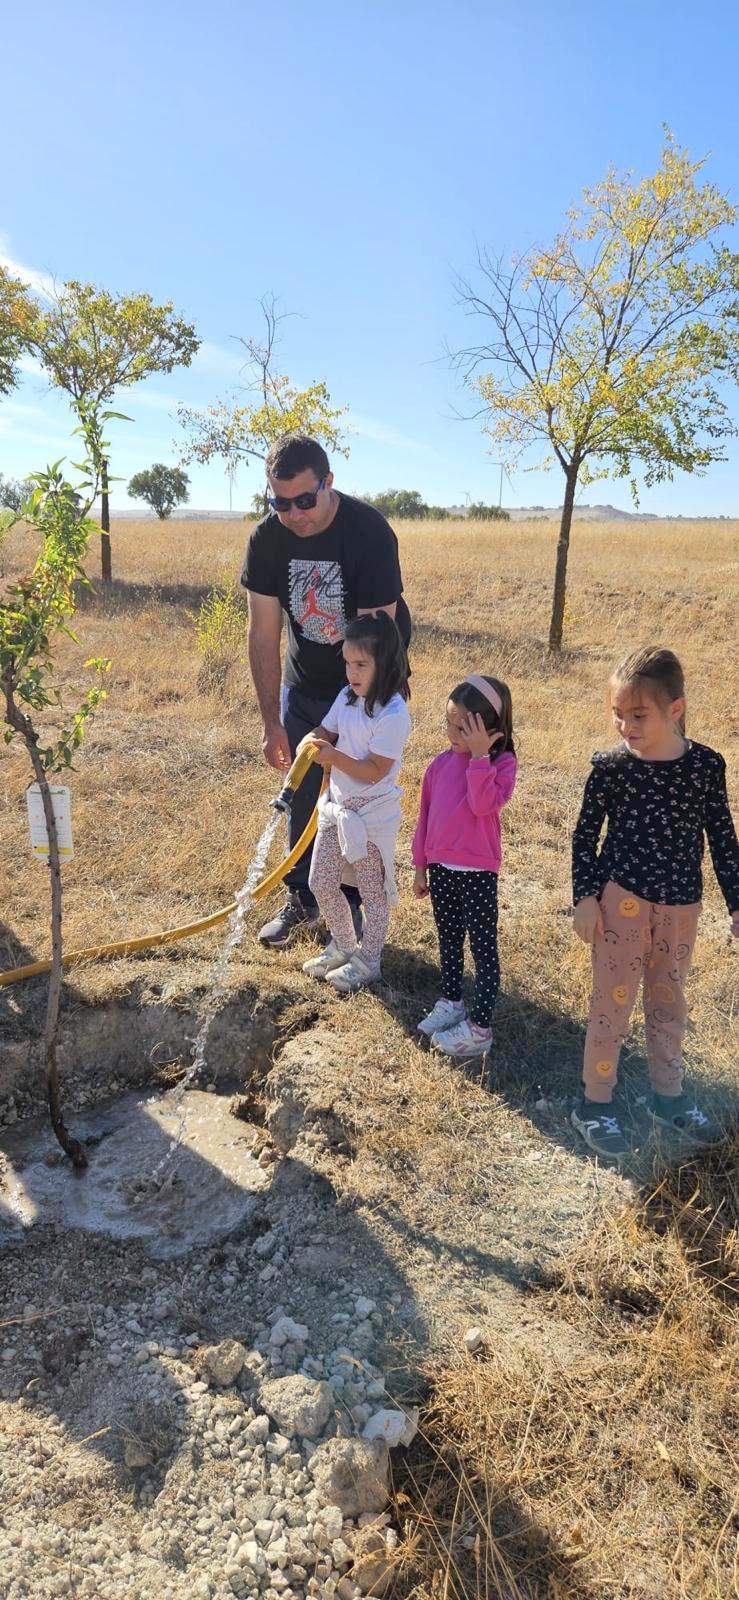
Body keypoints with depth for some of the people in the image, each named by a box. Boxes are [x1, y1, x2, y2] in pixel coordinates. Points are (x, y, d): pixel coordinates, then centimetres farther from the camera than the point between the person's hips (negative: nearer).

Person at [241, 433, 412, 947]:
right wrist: (272, 721, -11)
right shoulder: (267, 538, -13)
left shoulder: (370, 533, -26)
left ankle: (352, 906, 17)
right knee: (301, 794, 8)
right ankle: (302, 900, 24)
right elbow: (263, 634, -10)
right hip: (303, 685, 4)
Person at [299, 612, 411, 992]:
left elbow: (375, 772, -23)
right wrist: (312, 743, -15)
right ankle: (343, 945, 37)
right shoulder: (348, 697, 1)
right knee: (321, 882, 15)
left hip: (372, 815, -8)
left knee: (372, 891, 10)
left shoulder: (393, 714, -22)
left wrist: (335, 757, -31)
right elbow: (325, 732, 8)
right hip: (338, 807, 8)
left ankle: (367, 961, 28)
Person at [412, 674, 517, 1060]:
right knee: (449, 942, 20)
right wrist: (421, 865, 13)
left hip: (477, 872, -6)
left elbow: (484, 804, -29)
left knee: (483, 949, 4)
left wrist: (480, 756, -28)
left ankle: (479, 1028, 11)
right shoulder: (442, 763, 3)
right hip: (441, 868, 6)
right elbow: (426, 815, 10)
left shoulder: (502, 763, -11)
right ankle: (451, 1003, 37)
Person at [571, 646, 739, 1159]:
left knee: (669, 1000, 18)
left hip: (681, 904, 3)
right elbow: (586, 835, -3)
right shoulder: (611, 767, -13)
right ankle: (595, 1103, 20)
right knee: (614, 999, 5)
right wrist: (585, 897, -7)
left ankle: (669, 1094, 37)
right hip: (623, 897, -2)